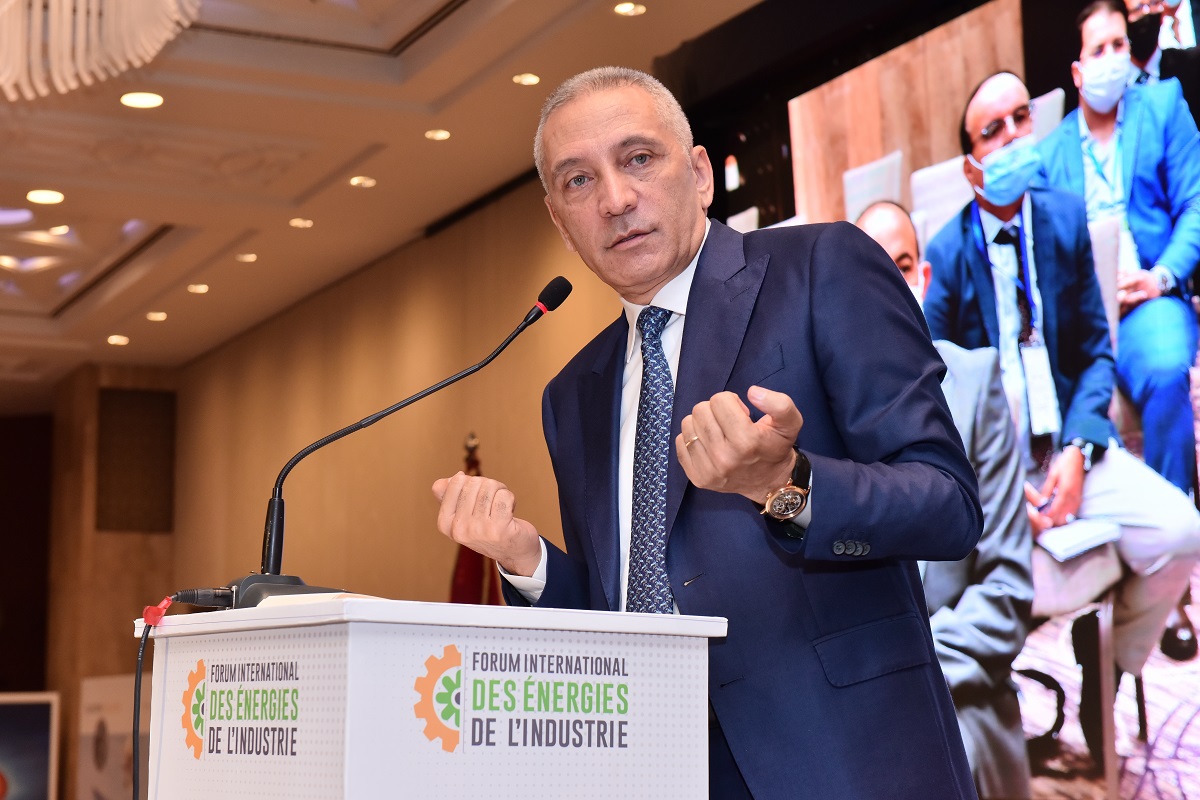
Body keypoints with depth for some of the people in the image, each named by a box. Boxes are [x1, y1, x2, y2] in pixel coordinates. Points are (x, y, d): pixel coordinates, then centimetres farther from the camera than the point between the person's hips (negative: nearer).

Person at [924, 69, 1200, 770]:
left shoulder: (1067, 219, 3)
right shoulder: (944, 254, -6)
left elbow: (1095, 350, 6)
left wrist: (1076, 451, -11)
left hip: (1068, 445, 3)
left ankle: (1105, 676, 7)